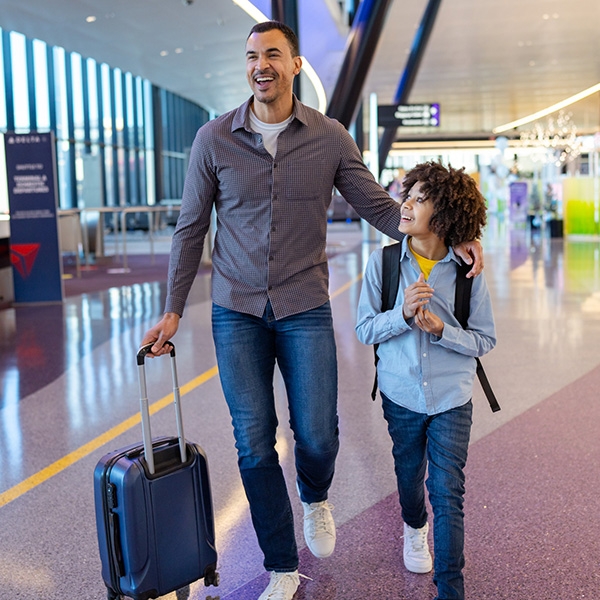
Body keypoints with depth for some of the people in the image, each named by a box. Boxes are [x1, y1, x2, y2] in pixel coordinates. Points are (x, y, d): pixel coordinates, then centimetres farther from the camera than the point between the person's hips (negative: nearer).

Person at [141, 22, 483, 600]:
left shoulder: (330, 138, -2)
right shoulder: (214, 138, -3)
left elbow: (378, 207, 2)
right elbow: (190, 228, 4)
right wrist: (172, 311, 3)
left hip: (304, 306, 0)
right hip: (236, 310, 0)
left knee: (317, 436, -3)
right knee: (254, 444, 2)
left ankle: (315, 499, 36)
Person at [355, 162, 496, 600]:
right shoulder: (383, 262, -9)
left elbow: (485, 340, -5)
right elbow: (365, 330, -6)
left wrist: (440, 329, -22)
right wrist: (403, 314, -25)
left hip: (451, 396, -2)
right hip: (401, 394, 2)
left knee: (448, 490, -3)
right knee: (410, 475, 21)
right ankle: (415, 529, 54)